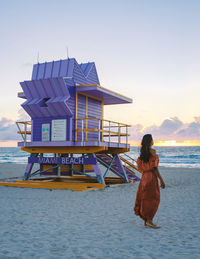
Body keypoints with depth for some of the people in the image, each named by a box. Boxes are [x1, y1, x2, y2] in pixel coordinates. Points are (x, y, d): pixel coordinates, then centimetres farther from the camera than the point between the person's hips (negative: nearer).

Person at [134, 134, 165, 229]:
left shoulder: (142, 152, 10)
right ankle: (149, 221, -2)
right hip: (152, 177, -8)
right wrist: (161, 180, -12)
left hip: (144, 177, 8)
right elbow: (154, 167, -17)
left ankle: (146, 220, 16)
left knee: (145, 198, 11)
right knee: (153, 199, -1)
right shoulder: (152, 151, -13)